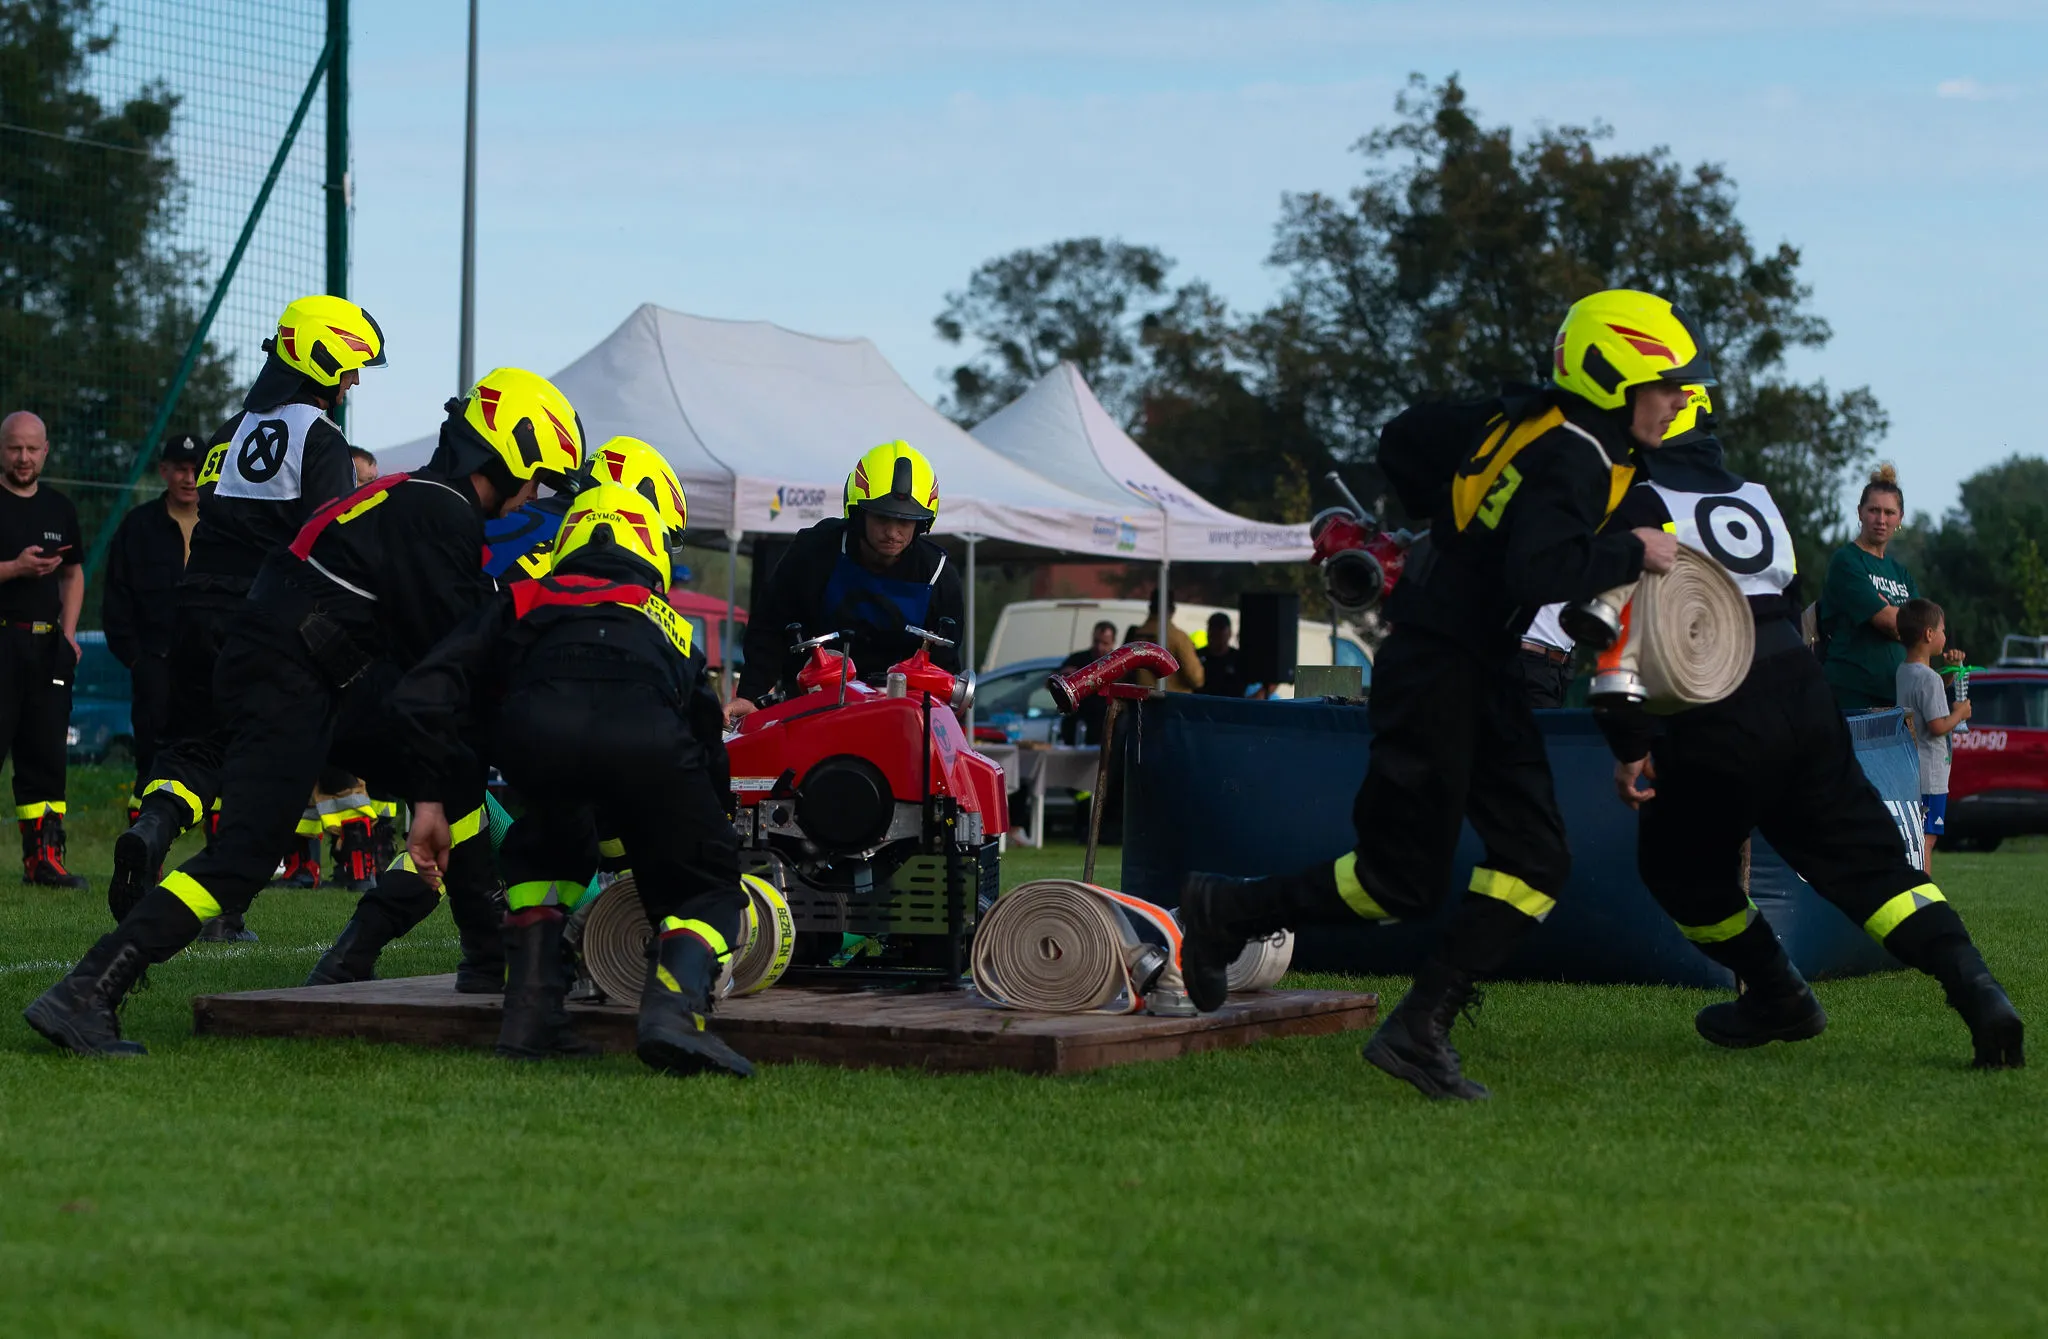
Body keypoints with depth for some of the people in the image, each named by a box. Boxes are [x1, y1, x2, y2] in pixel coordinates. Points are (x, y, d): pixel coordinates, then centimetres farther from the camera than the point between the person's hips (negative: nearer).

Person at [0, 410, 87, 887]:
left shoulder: (59, 508, 16)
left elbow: (73, 574, 21)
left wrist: (68, 632, 8)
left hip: (46, 646, 5)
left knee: (46, 753, 5)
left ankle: (43, 856, 8)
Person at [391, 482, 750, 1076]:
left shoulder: (524, 601, 39)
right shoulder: (672, 626, 44)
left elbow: (424, 693, 24)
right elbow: (708, 743, 50)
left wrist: (430, 798, 26)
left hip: (535, 729, 1)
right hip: (647, 737, -1)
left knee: (544, 852, 34)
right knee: (705, 891, 18)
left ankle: (530, 1015, 19)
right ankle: (675, 1009, -12)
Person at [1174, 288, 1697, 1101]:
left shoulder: (1525, 420, 8)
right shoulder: (1571, 460, -19)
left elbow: (1403, 442, 15)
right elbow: (1539, 573, -34)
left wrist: (1464, 526, 24)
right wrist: (1630, 555, -20)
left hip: (1479, 674, 10)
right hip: (1437, 671, -10)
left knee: (1536, 862, 2)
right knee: (1403, 885, -2)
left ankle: (1421, 1028, -2)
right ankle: (1226, 912, 14)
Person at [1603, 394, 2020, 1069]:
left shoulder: (1632, 506, -6)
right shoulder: (1753, 496, 18)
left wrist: (1631, 745, -9)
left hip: (1719, 728, -6)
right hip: (1803, 700, 6)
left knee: (1681, 864, 18)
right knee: (1869, 860, 6)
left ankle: (1779, 999, 22)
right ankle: (1977, 992, -9)